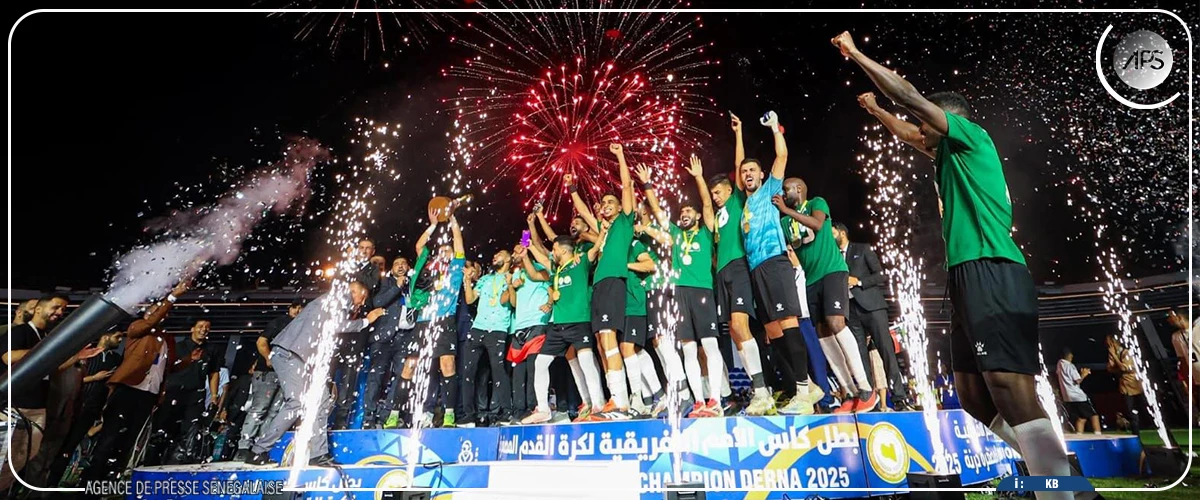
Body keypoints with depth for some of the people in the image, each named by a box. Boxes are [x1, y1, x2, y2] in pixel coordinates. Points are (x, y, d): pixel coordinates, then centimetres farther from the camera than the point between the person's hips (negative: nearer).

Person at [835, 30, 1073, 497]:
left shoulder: (972, 137, 5)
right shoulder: (951, 157, 27)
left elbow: (909, 95, 1)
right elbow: (909, 134, 45)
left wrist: (855, 53, 8)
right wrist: (874, 109, 55)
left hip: (992, 275, -10)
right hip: (969, 279, 10)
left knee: (1013, 393, -19)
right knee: (975, 397, 8)